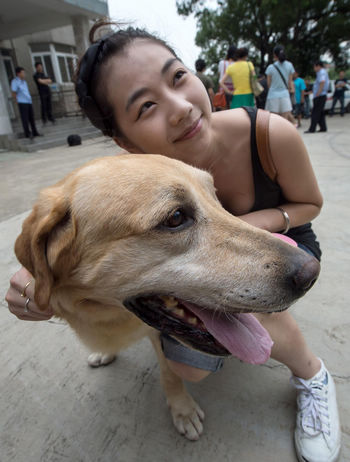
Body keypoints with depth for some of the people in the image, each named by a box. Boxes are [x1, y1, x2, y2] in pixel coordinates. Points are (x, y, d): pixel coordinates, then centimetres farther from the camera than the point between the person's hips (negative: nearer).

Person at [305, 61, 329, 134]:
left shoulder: (321, 72, -10)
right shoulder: (324, 72, 22)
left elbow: (322, 82, -25)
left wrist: (318, 93, -24)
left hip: (319, 96, -10)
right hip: (321, 96, 10)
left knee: (315, 113, -11)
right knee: (320, 113, 12)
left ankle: (312, 129, -13)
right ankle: (323, 128, 14)